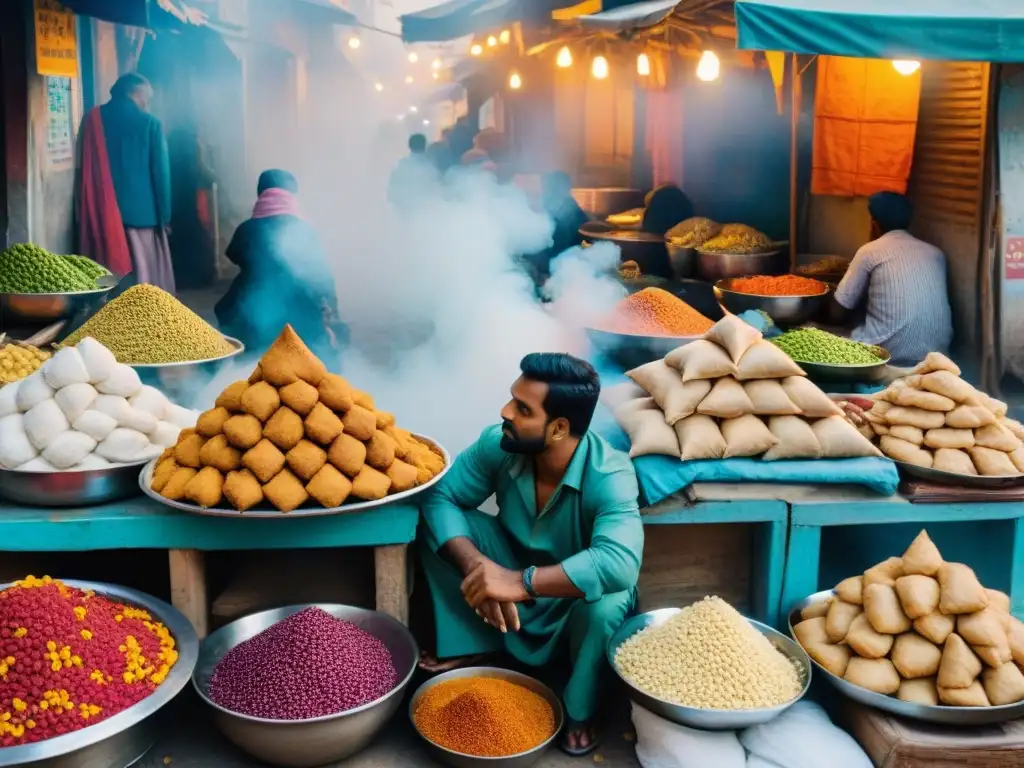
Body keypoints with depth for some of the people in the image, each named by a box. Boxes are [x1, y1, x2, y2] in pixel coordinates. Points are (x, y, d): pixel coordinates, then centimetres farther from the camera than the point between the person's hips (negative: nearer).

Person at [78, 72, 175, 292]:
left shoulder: (94, 119, 4)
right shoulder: (150, 123, -3)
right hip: (142, 211, -3)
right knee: (145, 276, 3)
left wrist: (85, 214, 8)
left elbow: (86, 170, 4)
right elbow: (160, 172, -4)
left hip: (102, 212, 3)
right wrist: (164, 214, 2)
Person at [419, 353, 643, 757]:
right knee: (441, 524, -17)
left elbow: (620, 564, -49)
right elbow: (439, 496, -18)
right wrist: (475, 566, -34)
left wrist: (521, 582, -52)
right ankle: (465, 648, 1)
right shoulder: (499, 444, -21)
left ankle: (580, 712, -7)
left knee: (607, 601, -38)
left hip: (574, 601, -4)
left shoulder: (609, 476, -35)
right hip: (512, 572, 4)